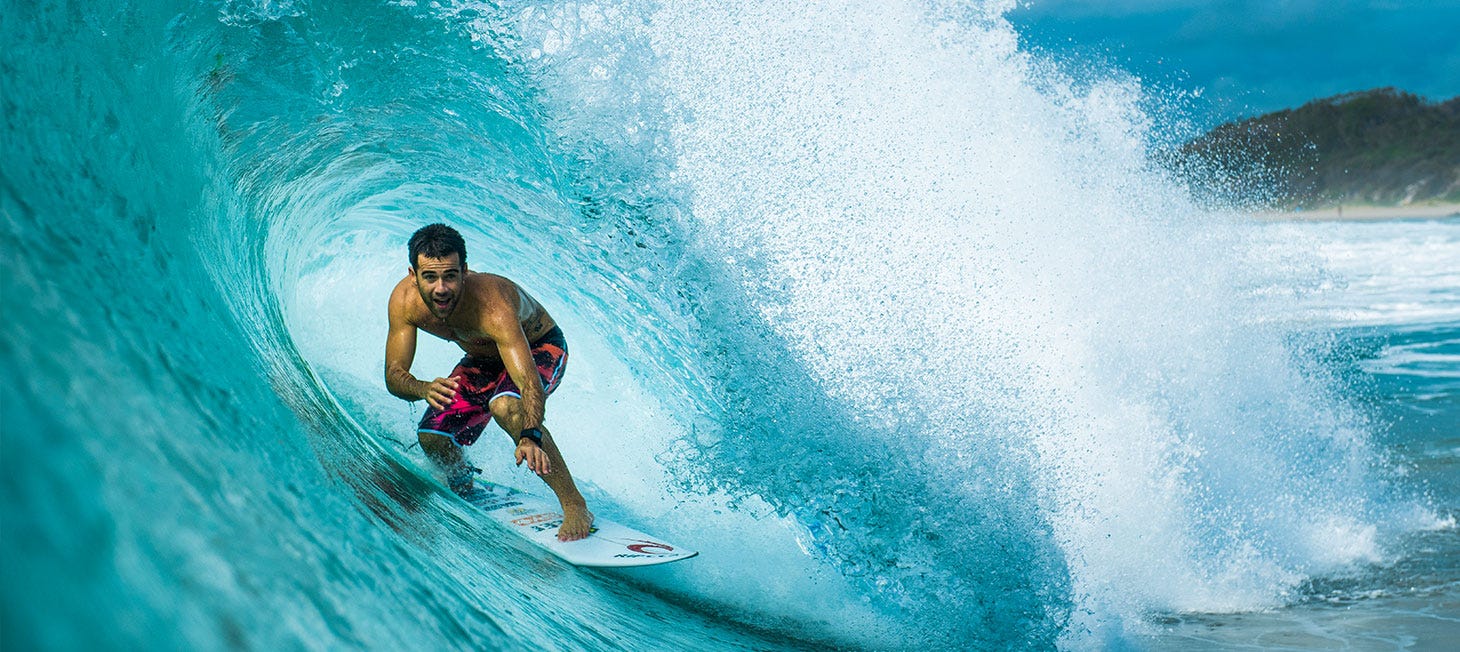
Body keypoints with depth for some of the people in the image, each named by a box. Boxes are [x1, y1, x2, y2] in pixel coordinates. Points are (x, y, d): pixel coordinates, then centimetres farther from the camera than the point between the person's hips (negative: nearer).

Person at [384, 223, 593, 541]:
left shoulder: (492, 306, -41)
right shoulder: (405, 301, -26)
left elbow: (531, 384, -51)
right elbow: (394, 374, -21)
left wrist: (530, 437, -69)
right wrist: (424, 389, -45)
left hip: (540, 349, -6)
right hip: (483, 360, 6)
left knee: (506, 406, -36)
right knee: (433, 438, -9)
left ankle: (575, 506, -29)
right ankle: (464, 489, 27)